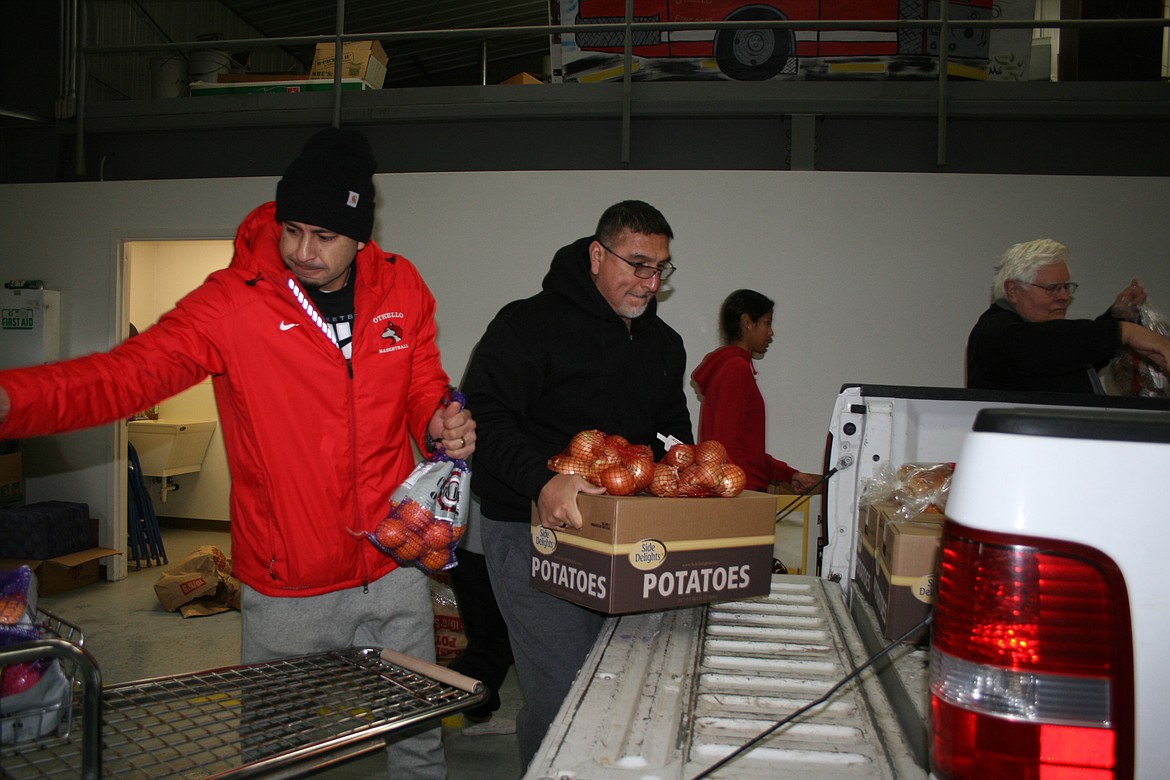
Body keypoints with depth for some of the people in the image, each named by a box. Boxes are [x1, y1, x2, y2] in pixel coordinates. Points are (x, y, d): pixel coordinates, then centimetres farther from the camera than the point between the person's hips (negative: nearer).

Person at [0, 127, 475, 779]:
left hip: (396, 569, 3)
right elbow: (130, 371, -20)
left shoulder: (401, 287, -2)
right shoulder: (234, 301, -12)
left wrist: (442, 423, -12)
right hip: (288, 587, -2)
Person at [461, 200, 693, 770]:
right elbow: (485, 414, -18)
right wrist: (542, 481, -33)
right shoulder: (529, 324, -8)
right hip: (532, 529, -6)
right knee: (560, 694, -7)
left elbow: (673, 430, 24)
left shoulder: (663, 343, 14)